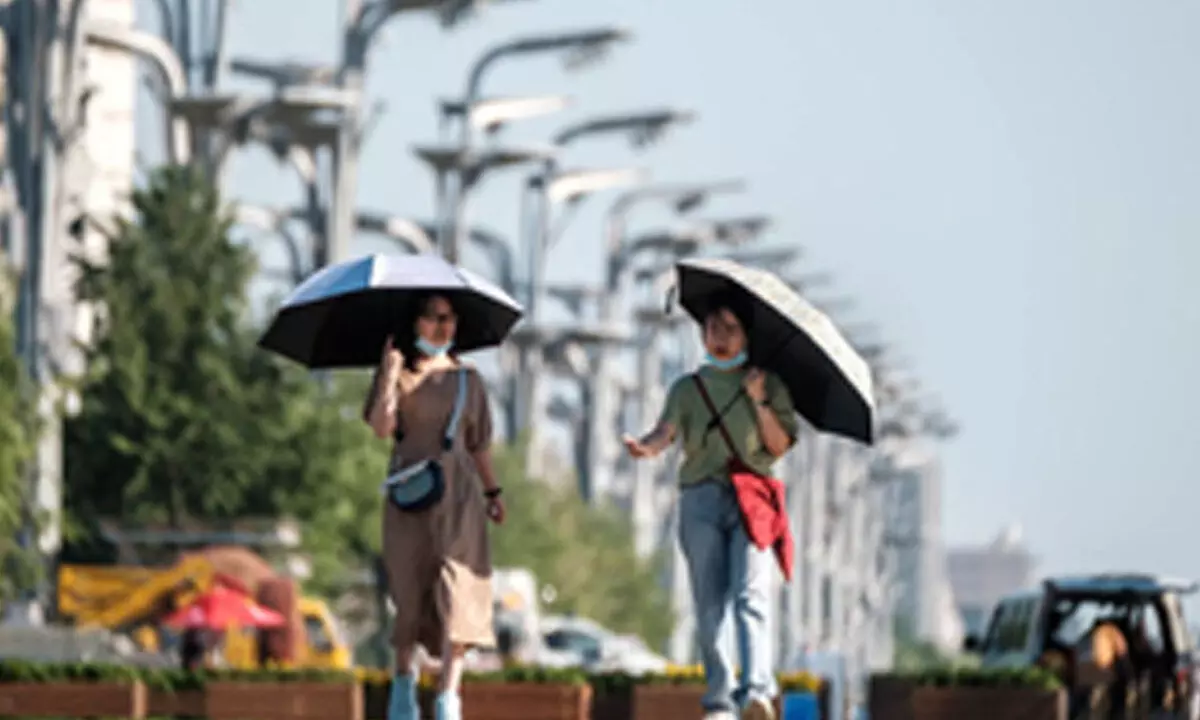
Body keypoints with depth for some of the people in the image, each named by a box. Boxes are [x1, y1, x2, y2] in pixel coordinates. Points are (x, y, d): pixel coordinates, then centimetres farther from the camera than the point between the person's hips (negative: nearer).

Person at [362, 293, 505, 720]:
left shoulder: (468, 380, 11)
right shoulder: (399, 374, 3)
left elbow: (478, 443, 15)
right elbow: (381, 427, -11)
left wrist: (492, 492, 8)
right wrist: (389, 374, -17)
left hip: (458, 494, 1)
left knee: (457, 595, -12)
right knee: (409, 596, 5)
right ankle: (404, 678, 30)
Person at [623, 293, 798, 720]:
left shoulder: (768, 384, 15)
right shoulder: (688, 388, 18)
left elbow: (779, 446, 6)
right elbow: (666, 431, 1)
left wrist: (759, 401, -7)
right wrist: (647, 446, -22)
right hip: (701, 497, 2)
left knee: (750, 597, -19)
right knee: (709, 606, -3)